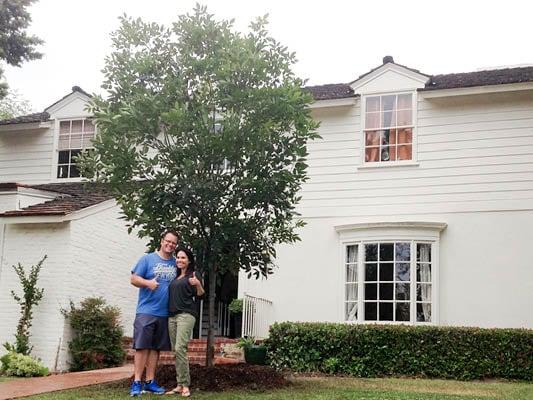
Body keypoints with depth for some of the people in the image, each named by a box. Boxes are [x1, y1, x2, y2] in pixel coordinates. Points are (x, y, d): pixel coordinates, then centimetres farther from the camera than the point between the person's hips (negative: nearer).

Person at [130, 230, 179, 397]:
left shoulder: (175, 263, 12)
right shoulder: (147, 259, -1)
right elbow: (134, 279, -4)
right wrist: (148, 282, -22)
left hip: (164, 313, 5)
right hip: (146, 311, -4)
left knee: (156, 348, 9)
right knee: (142, 346, -6)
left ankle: (150, 381, 15)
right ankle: (137, 382, -3)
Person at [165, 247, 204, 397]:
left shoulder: (193, 275, 2)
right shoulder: (175, 277, 20)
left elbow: (200, 296, -5)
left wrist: (198, 284, -24)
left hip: (186, 315, -7)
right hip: (172, 316, 7)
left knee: (180, 348, -18)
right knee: (175, 351, 3)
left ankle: (185, 385, -13)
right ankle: (179, 385, 6)